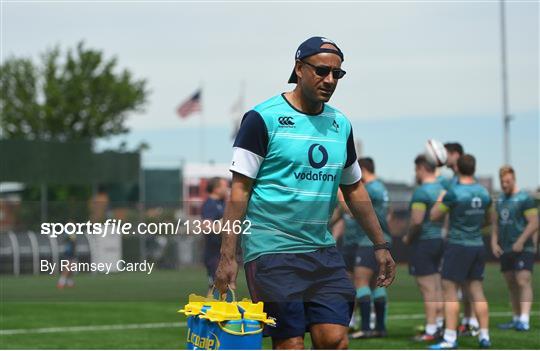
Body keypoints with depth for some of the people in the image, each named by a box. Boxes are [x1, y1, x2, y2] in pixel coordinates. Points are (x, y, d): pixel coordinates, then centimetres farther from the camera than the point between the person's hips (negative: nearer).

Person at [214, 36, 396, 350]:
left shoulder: (341, 124, 12)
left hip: (323, 252, 5)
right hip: (272, 250, -5)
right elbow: (240, 189, -8)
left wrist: (380, 245, 20)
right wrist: (228, 257, -13)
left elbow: (354, 189, 22)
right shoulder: (263, 118, -6)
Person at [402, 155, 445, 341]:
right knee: (437, 287, 14)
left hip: (424, 242, -8)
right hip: (440, 240, 8)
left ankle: (431, 330, -3)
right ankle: (440, 323, 17)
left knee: (428, 289, -5)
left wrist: (408, 237, -9)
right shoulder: (442, 189, 11)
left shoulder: (421, 192, -17)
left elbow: (417, 221, -23)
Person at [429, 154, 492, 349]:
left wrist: (440, 200, 9)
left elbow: (434, 216, -7)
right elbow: (488, 221, 18)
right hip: (478, 245, 6)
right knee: (476, 291, 11)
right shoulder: (484, 193, 4)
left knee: (449, 290, -3)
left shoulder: (454, 193, -16)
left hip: (458, 246, -6)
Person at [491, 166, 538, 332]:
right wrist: (494, 242, 5)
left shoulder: (524, 199, -7)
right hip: (505, 250, 7)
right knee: (511, 284, 9)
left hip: (522, 249, -7)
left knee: (523, 281, -15)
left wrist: (520, 242, -18)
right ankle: (516, 319, 16)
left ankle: (524, 320, -24)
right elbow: (495, 223, 19)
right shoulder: (500, 200, 14)